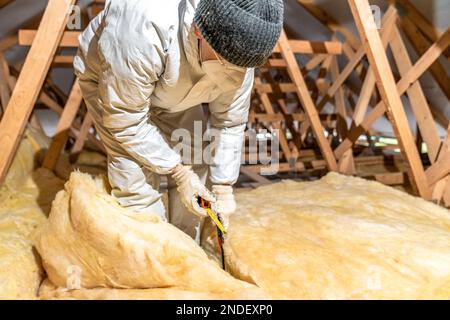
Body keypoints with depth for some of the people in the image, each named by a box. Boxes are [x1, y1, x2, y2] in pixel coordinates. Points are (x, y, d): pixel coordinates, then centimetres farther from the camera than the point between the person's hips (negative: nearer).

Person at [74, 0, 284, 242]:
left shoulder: (237, 47, -27)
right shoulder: (144, 30, -44)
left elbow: (230, 121, -13)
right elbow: (124, 121, -31)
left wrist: (223, 187, -12)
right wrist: (178, 171, -27)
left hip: (176, 86, 5)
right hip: (107, 77, -4)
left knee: (195, 167, -2)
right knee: (138, 183, -16)